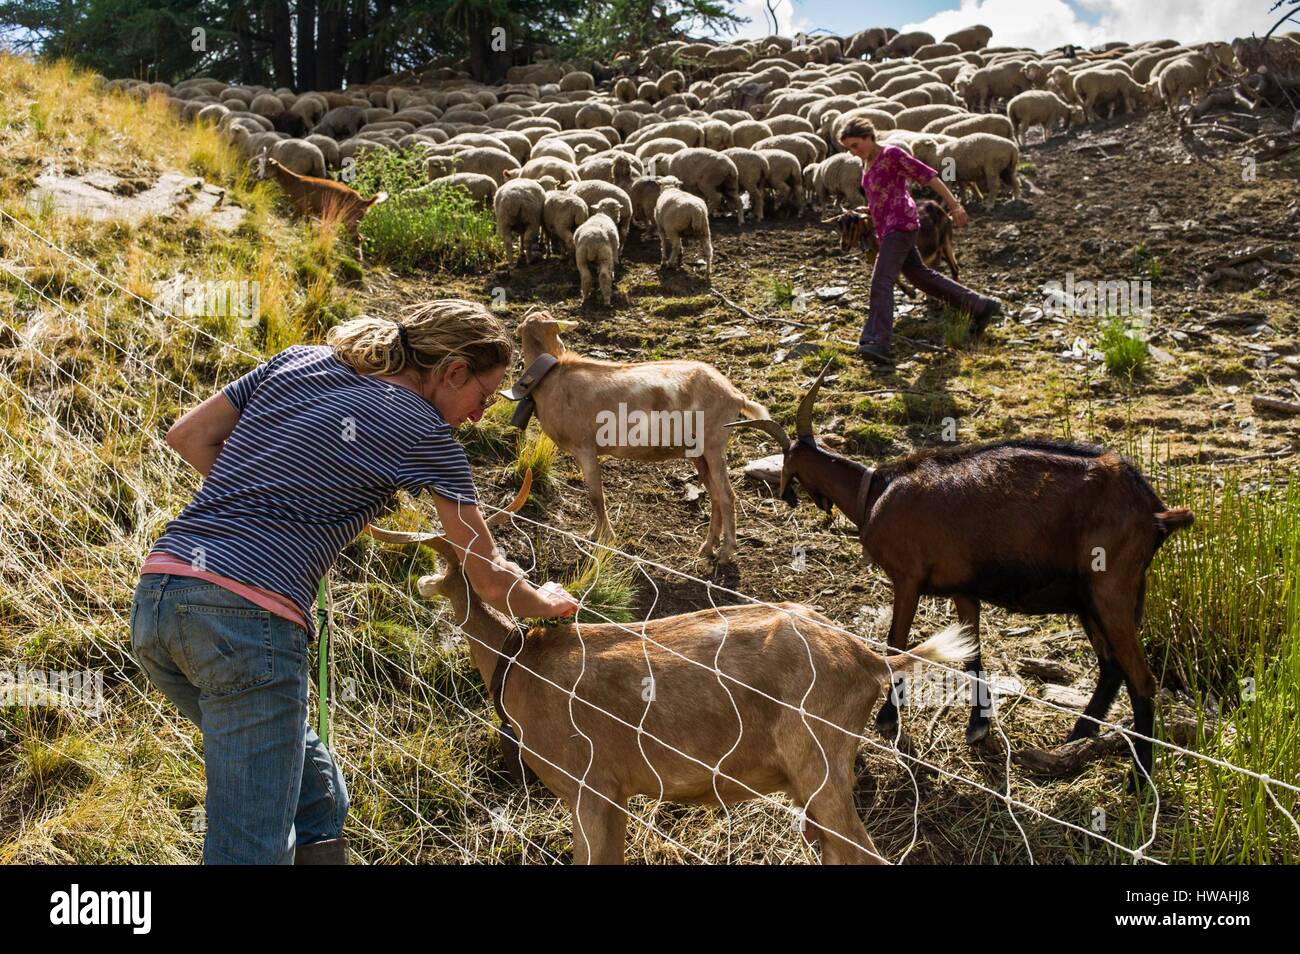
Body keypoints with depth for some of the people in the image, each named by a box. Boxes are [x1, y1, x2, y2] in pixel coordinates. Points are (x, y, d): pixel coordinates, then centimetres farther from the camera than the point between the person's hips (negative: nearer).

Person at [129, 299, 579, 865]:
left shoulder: (300, 362, 16)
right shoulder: (423, 434, 0)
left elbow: (187, 435, 19)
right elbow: (490, 580, 6)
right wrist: (546, 603, 26)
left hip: (156, 599, 8)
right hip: (246, 620, -8)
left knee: (315, 795, 22)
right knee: (252, 849, 0)